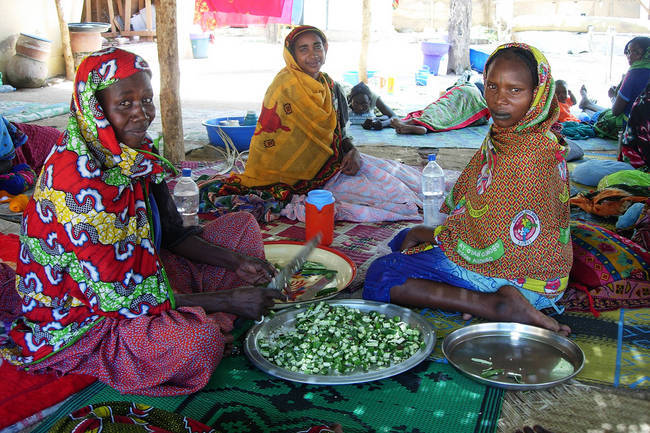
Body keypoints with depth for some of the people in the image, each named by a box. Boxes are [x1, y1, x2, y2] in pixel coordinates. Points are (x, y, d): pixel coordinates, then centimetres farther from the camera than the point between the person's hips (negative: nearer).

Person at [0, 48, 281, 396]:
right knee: (196, 339, -39)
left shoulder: (133, 154, -3)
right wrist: (229, 299, -23)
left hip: (141, 274, 9)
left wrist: (236, 261, -8)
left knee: (243, 226, 11)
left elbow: (172, 233, 8)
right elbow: (119, 297, -28)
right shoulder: (77, 181, -30)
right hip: (84, 319, -9)